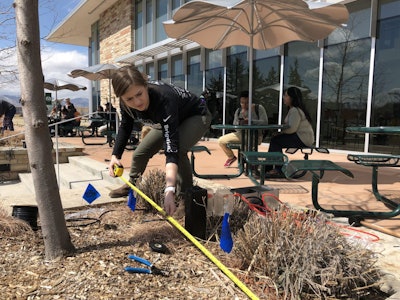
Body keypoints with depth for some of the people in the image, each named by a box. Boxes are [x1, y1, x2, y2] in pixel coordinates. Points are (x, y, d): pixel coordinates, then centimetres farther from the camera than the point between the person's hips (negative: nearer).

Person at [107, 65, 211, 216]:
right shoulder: (126, 104, -24)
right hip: (166, 120, 7)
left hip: (196, 116, -6)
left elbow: (171, 148, -51)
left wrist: (169, 191, -60)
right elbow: (125, 127, -1)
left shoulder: (163, 99, -44)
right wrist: (115, 155, -14)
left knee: (178, 150, -34)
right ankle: (130, 186, 35)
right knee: (140, 153, 6)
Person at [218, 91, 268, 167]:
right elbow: (234, 125, 3)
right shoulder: (238, 111, 11)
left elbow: (265, 122, -16)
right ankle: (231, 157, 23)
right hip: (241, 134, 6)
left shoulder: (259, 108, -4)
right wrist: (239, 123, -21)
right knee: (221, 141, -6)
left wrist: (250, 121, -30)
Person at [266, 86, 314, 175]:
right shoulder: (293, 109, 15)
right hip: (299, 136, 10)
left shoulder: (295, 111, -18)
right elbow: (292, 127, 12)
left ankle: (279, 169, -4)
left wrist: (279, 133, -10)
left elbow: (292, 129, -24)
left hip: (302, 139, -10)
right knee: (274, 138, 5)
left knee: (275, 140, -13)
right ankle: (268, 167, 6)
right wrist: (279, 133, -3)